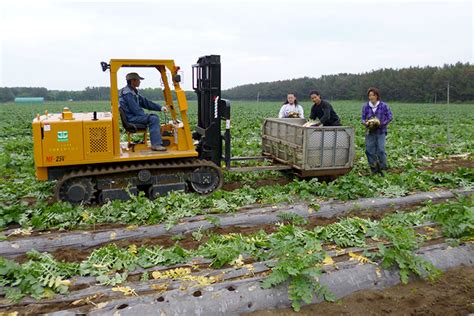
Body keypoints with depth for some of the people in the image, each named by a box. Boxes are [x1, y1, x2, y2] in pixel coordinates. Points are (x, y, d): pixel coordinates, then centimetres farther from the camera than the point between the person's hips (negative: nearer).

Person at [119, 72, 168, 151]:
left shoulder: (134, 92, 17)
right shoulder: (127, 93, -15)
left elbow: (145, 102, 15)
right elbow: (135, 109, -21)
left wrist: (160, 108, 7)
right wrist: (146, 116, -11)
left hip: (135, 116, 10)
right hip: (131, 118, -10)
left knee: (155, 117, 9)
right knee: (153, 119, -21)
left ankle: (159, 141, 3)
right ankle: (156, 145, -20)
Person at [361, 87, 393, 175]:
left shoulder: (384, 105, -4)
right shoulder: (366, 106, 2)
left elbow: (389, 117, 0)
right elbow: (363, 118, 7)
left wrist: (381, 123, -14)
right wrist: (366, 123, -15)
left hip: (381, 132, -2)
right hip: (370, 132, 3)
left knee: (381, 150, -7)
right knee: (370, 150, 4)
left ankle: (382, 168, 9)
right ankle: (373, 169, 17)